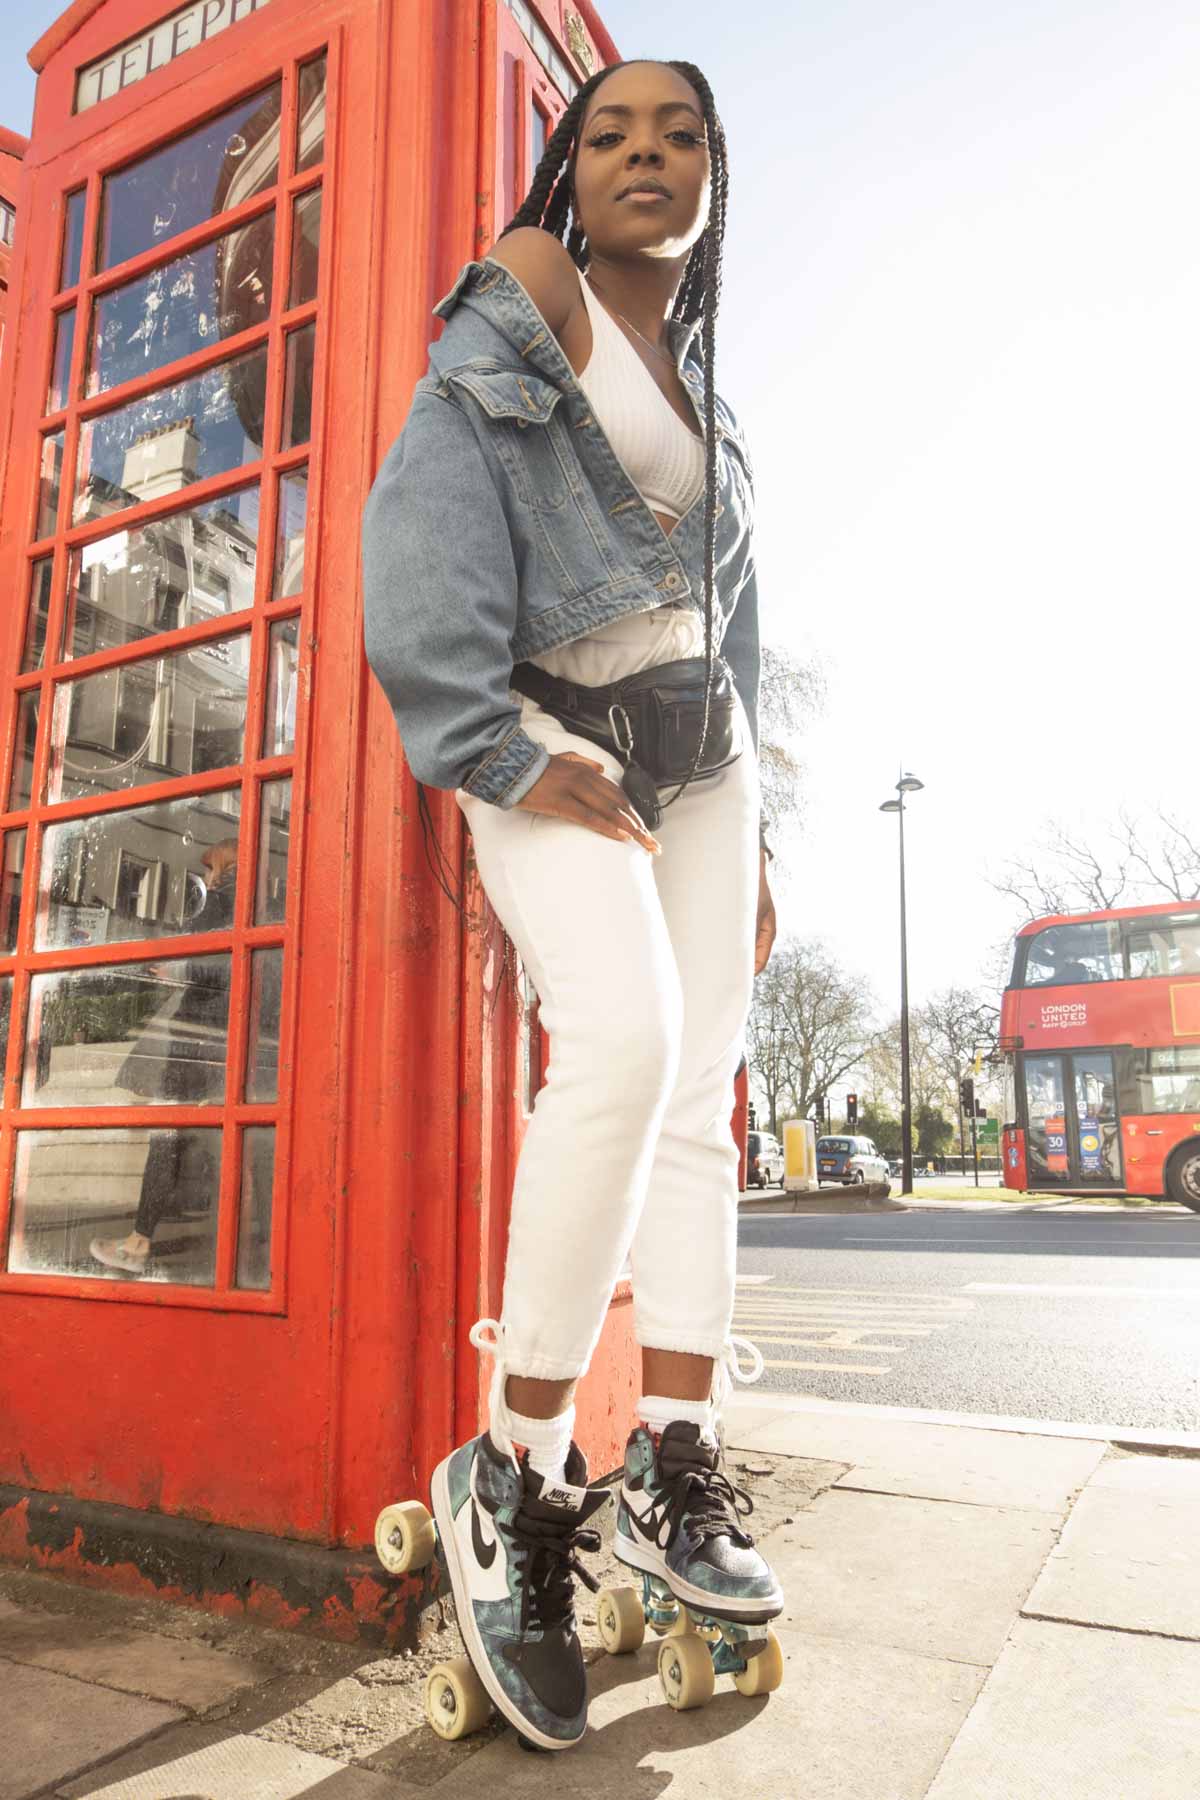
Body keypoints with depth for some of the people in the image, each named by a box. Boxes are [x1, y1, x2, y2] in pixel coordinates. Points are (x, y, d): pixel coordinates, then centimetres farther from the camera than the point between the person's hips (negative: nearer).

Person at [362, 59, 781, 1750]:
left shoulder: (704, 405, 23)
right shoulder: (529, 287, 3)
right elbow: (428, 524, -11)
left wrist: (755, 840, 15)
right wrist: (498, 753, -19)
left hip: (694, 751, 7)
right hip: (547, 748, -6)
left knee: (698, 1097, -5)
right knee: (627, 1036, -29)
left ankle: (674, 1468, 1)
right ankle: (516, 1469, -16)